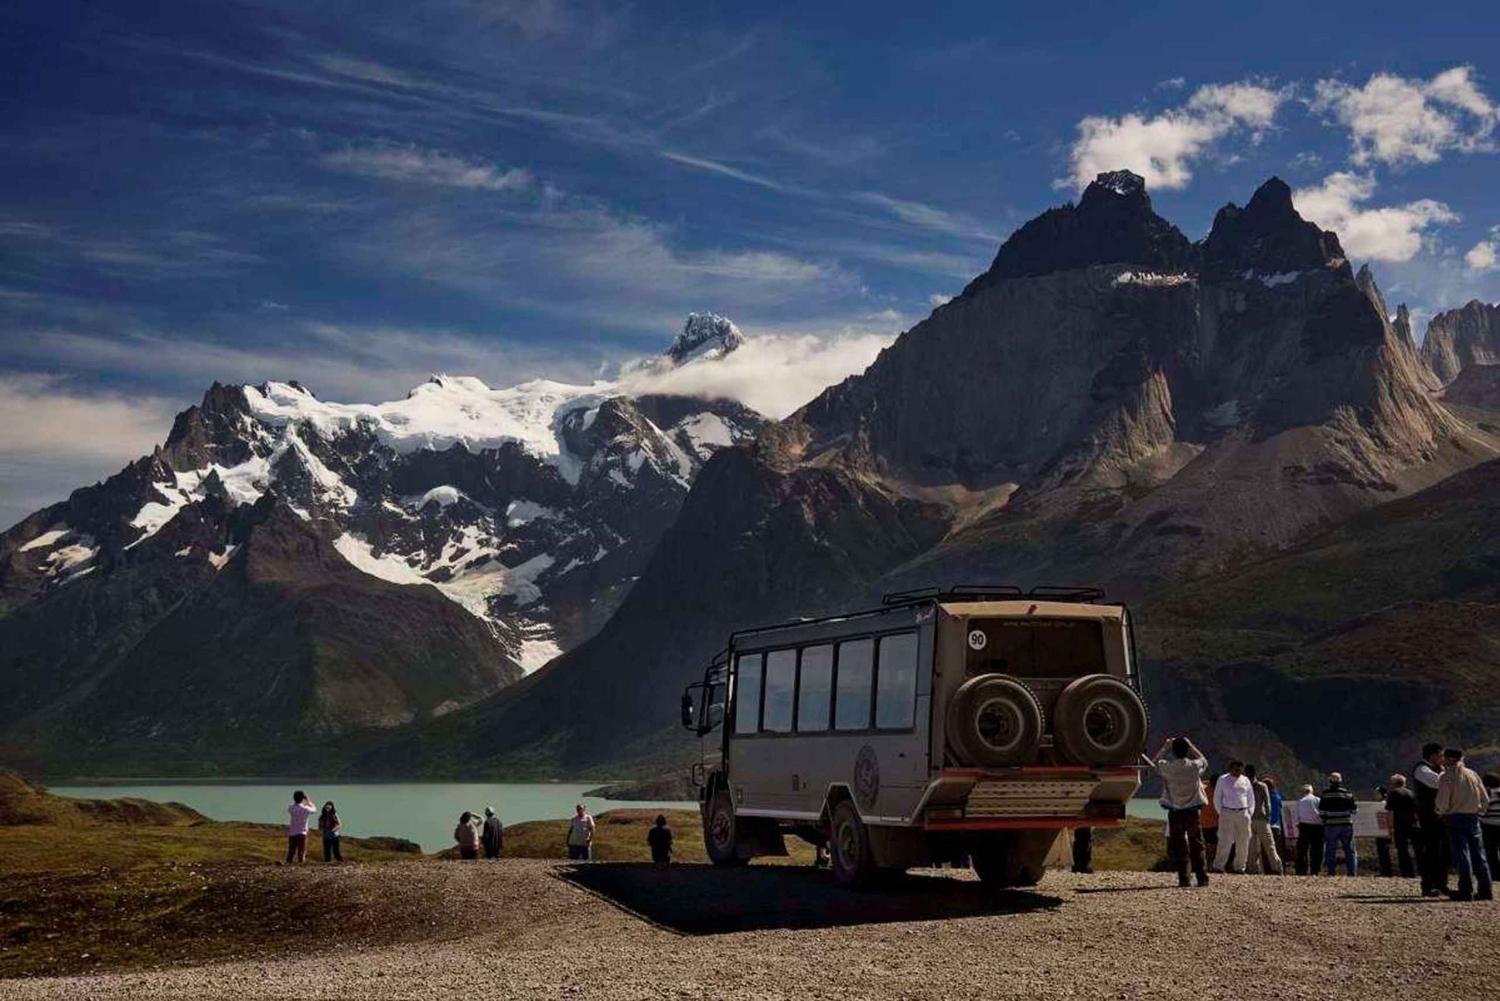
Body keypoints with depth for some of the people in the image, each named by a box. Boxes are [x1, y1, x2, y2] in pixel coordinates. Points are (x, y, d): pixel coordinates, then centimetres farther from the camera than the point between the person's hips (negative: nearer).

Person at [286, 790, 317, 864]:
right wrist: (308, 801, 24)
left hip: (292, 834, 2)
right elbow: (314, 809, 11)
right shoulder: (305, 809, -10)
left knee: (291, 852, 8)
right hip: (302, 834, -2)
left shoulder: (290, 809, -5)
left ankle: (288, 863, 5)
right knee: (301, 853, 1)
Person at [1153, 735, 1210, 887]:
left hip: (1175, 813, -1)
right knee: (1197, 845, 7)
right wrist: (1190, 746, 17)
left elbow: (1156, 762, 13)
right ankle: (1202, 877, 6)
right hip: (1193, 811, 1)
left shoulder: (1167, 767, -11)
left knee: (1178, 846, 3)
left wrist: (1165, 747, 17)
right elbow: (1204, 761, 16)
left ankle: (1183, 878, -1)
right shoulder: (1195, 766, -9)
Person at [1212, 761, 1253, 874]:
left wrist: (1249, 813, 8)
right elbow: (1216, 798, 8)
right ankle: (1218, 866, -8)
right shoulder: (1223, 779, 5)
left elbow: (1251, 798, 19)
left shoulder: (1245, 780, 14)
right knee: (1225, 841, -10)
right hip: (1227, 813, -4)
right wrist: (1221, 813, -1)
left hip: (1243, 813, 4)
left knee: (1243, 842, 3)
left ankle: (1239, 867, 11)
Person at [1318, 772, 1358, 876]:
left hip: (1331, 826, -2)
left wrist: (1324, 819, 13)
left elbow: (1321, 812, -7)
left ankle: (1330, 872, 3)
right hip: (1346, 825, 2)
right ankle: (1352, 872, 7)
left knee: (1330, 851, 5)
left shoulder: (1325, 794, -6)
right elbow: (1354, 810, 5)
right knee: (1350, 850, 10)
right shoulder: (1348, 793, 1)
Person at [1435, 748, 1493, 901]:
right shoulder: (1473, 774, 10)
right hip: (1473, 818, 5)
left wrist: (1441, 813, 6)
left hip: (1456, 819, -5)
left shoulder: (1447, 777, -8)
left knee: (1462, 854, -4)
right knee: (1478, 854, 10)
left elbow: (1442, 802, -14)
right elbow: (1485, 799, 11)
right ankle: (1486, 890, 9)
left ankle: (1466, 890, -6)